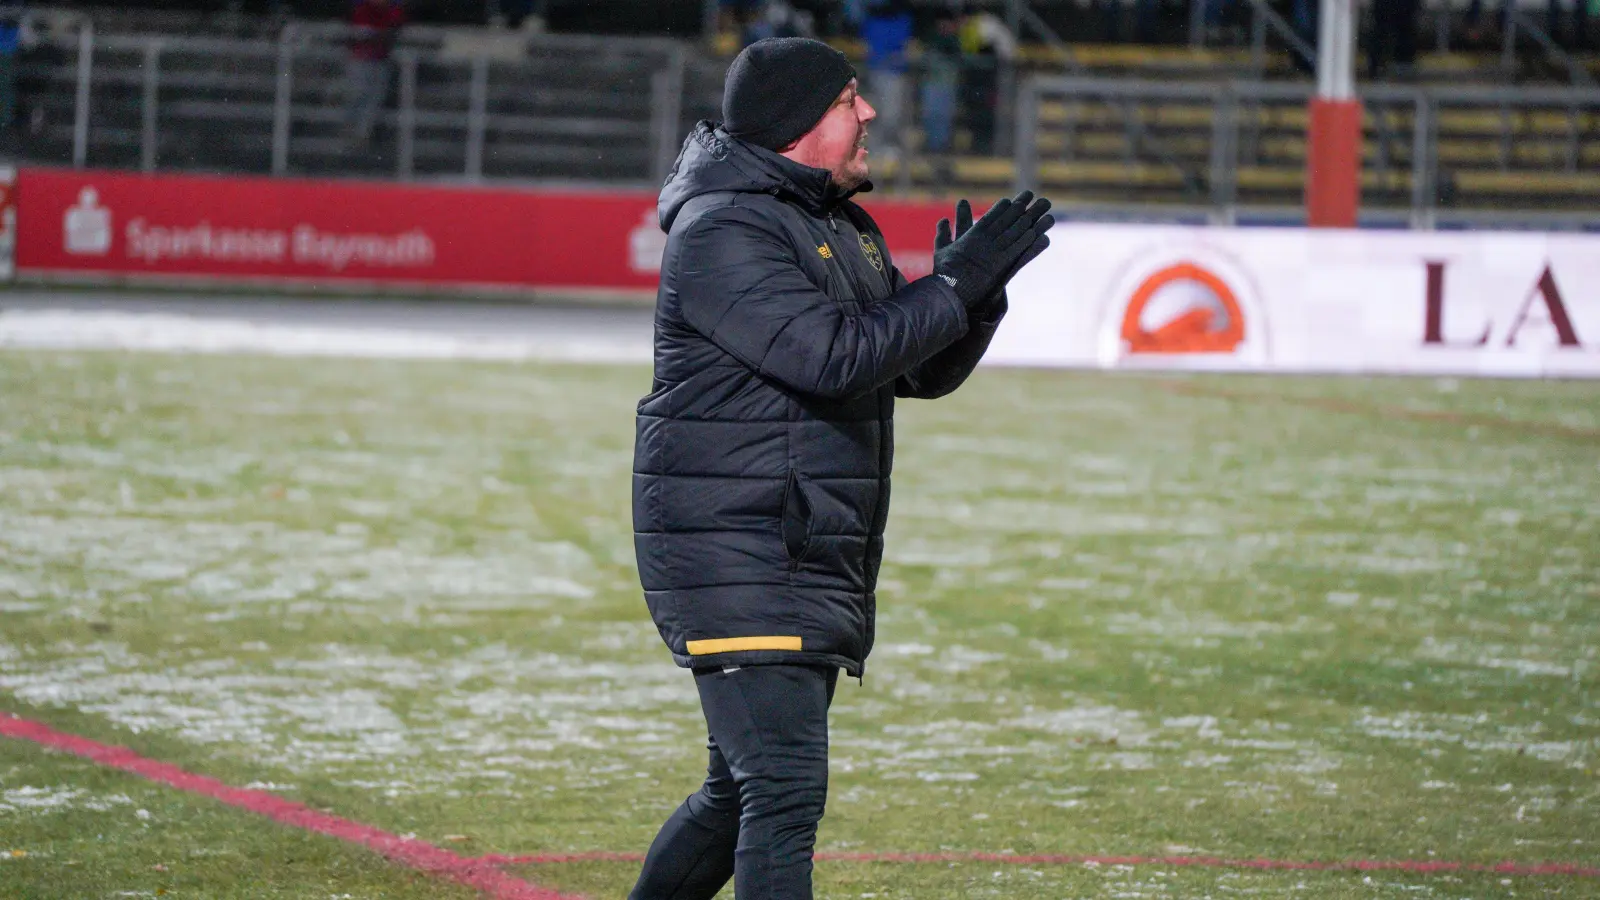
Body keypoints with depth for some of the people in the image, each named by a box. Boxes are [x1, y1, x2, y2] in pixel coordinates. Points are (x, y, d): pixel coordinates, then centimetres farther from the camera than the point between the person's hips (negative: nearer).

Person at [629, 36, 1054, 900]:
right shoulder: (724, 233, -15)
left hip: (814, 562, 10)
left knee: (742, 789, 17)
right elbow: (835, 357, -24)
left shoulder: (844, 231, 16)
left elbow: (925, 371, 16)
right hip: (735, 558, -10)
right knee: (786, 791, -15)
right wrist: (954, 287, -18)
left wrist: (972, 290, -4)